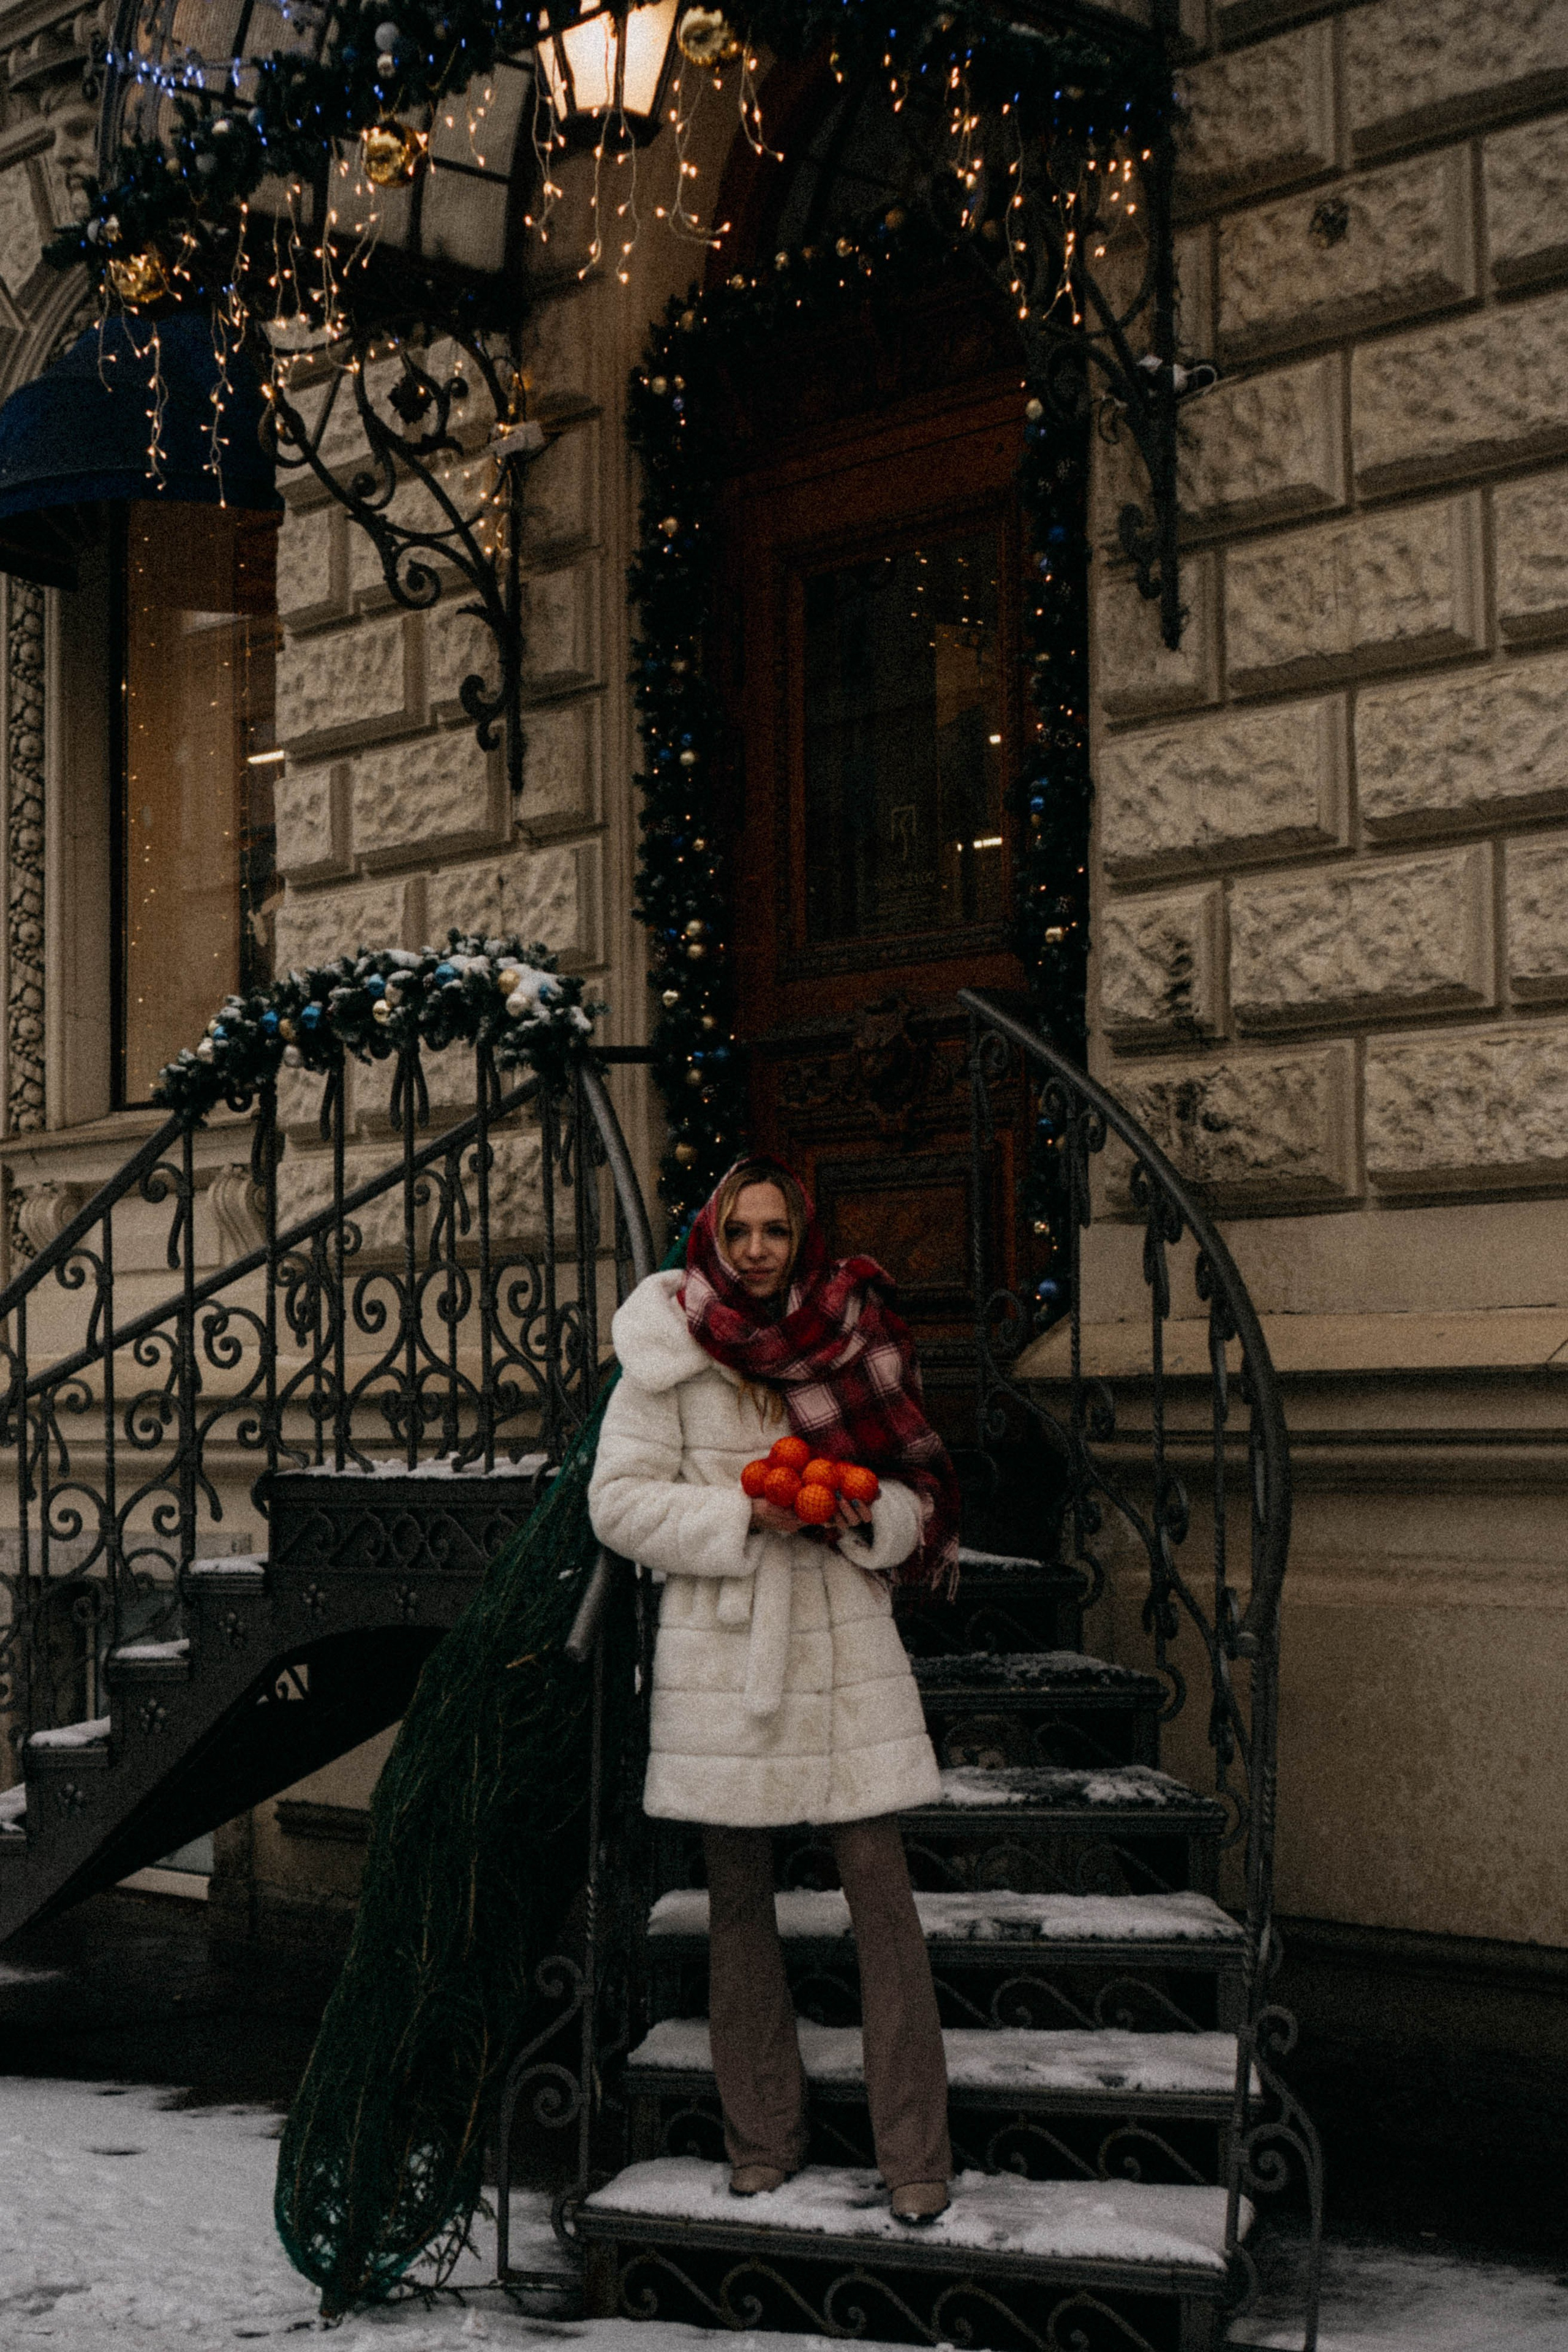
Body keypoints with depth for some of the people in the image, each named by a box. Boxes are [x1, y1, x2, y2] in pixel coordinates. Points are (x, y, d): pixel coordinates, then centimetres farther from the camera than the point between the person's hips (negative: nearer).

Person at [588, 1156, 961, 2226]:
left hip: (844, 1642, 1)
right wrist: (743, 1516, -15)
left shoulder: (850, 1341, 4)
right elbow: (620, 1502, -3)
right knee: (740, 1895, 7)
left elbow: (920, 1492, 11)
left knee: (881, 1883, -4)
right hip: (721, 1650, 0)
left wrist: (869, 1516, -12)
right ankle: (764, 2140, 20)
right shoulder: (669, 1353, -1)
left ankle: (917, 2157, 1)